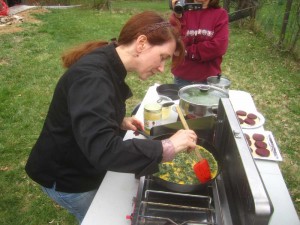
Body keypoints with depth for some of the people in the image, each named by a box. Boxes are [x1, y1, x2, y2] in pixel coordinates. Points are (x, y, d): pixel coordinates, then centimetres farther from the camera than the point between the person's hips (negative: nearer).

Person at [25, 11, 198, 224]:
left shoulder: (108, 66, -2)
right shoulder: (92, 76, -34)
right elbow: (104, 150, -45)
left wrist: (119, 122, -2)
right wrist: (167, 147, -38)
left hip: (86, 166, 8)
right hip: (66, 176, -8)